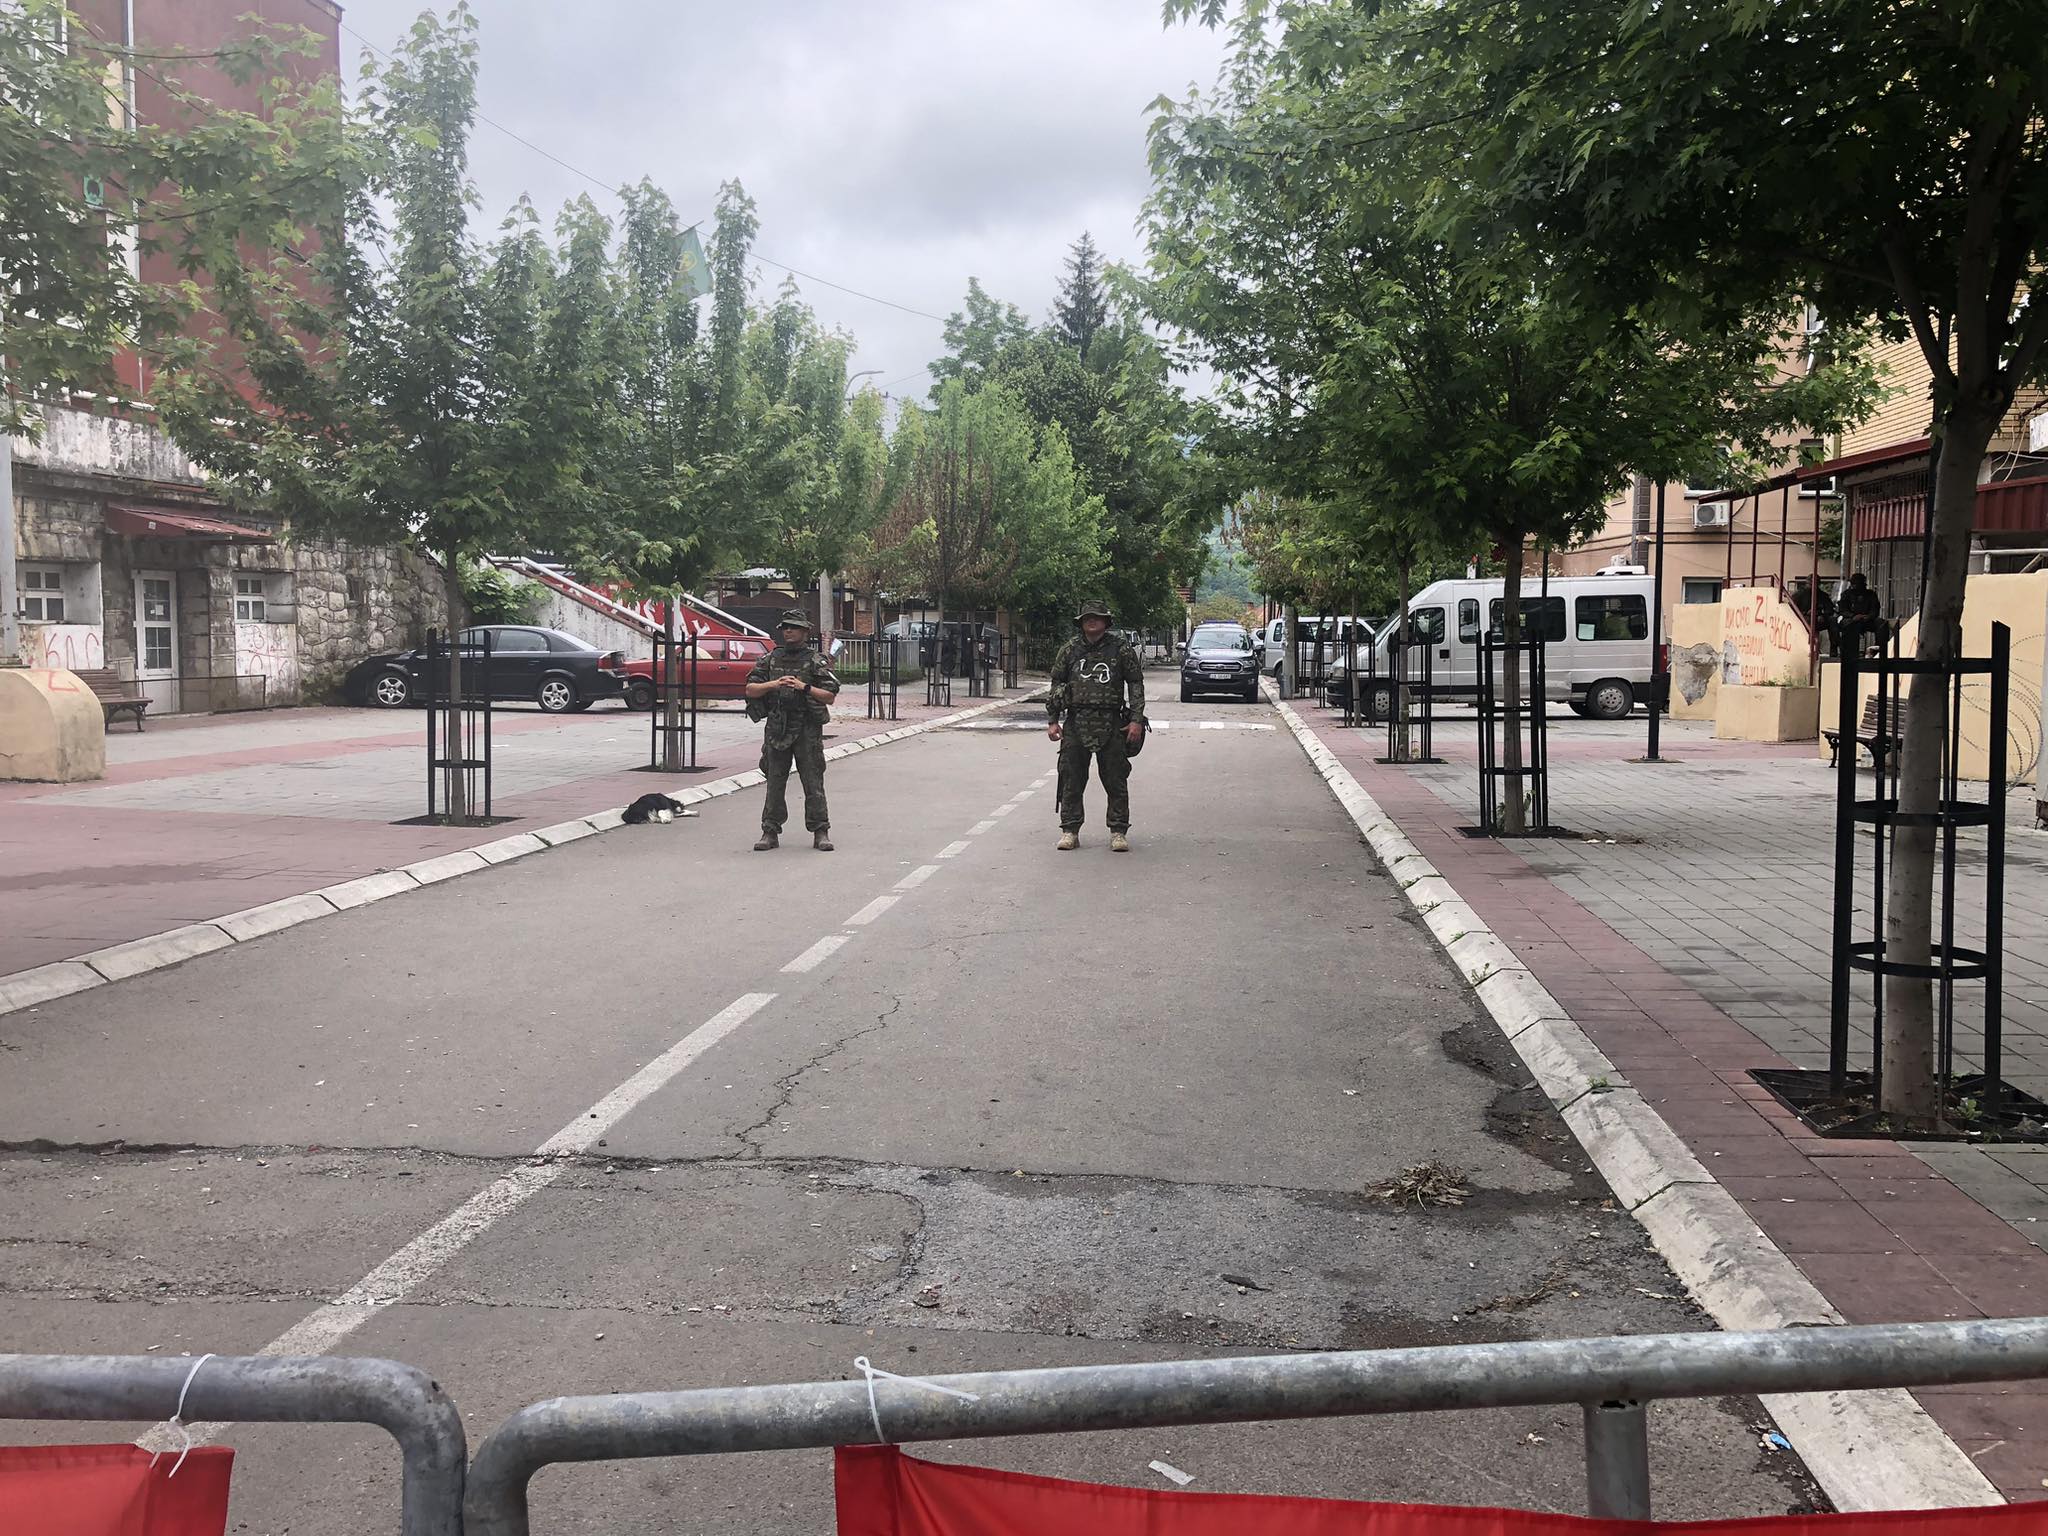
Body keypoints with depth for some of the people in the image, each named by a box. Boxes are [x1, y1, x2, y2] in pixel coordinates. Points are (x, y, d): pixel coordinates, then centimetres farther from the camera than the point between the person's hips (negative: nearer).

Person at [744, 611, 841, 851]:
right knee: (775, 782, 5)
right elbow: (750, 689, 7)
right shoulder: (770, 659, 11)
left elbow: (830, 696, -3)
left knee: (813, 782, -2)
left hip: (807, 729, -3)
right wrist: (772, 684, -10)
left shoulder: (815, 661, 2)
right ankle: (770, 833, 11)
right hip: (777, 728, 3)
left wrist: (804, 687, -15)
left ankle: (820, 832, 4)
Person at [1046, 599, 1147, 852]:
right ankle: (1070, 830, 10)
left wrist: (1137, 720, -4)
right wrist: (1052, 720, 6)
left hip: (1111, 725, -2)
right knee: (1071, 779, 2)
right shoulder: (1069, 649, 9)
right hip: (1076, 723, 2)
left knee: (1116, 781, 1)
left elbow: (1136, 684, 4)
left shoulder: (1121, 648, 4)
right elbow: (1056, 684, 13)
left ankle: (1119, 832, 8)